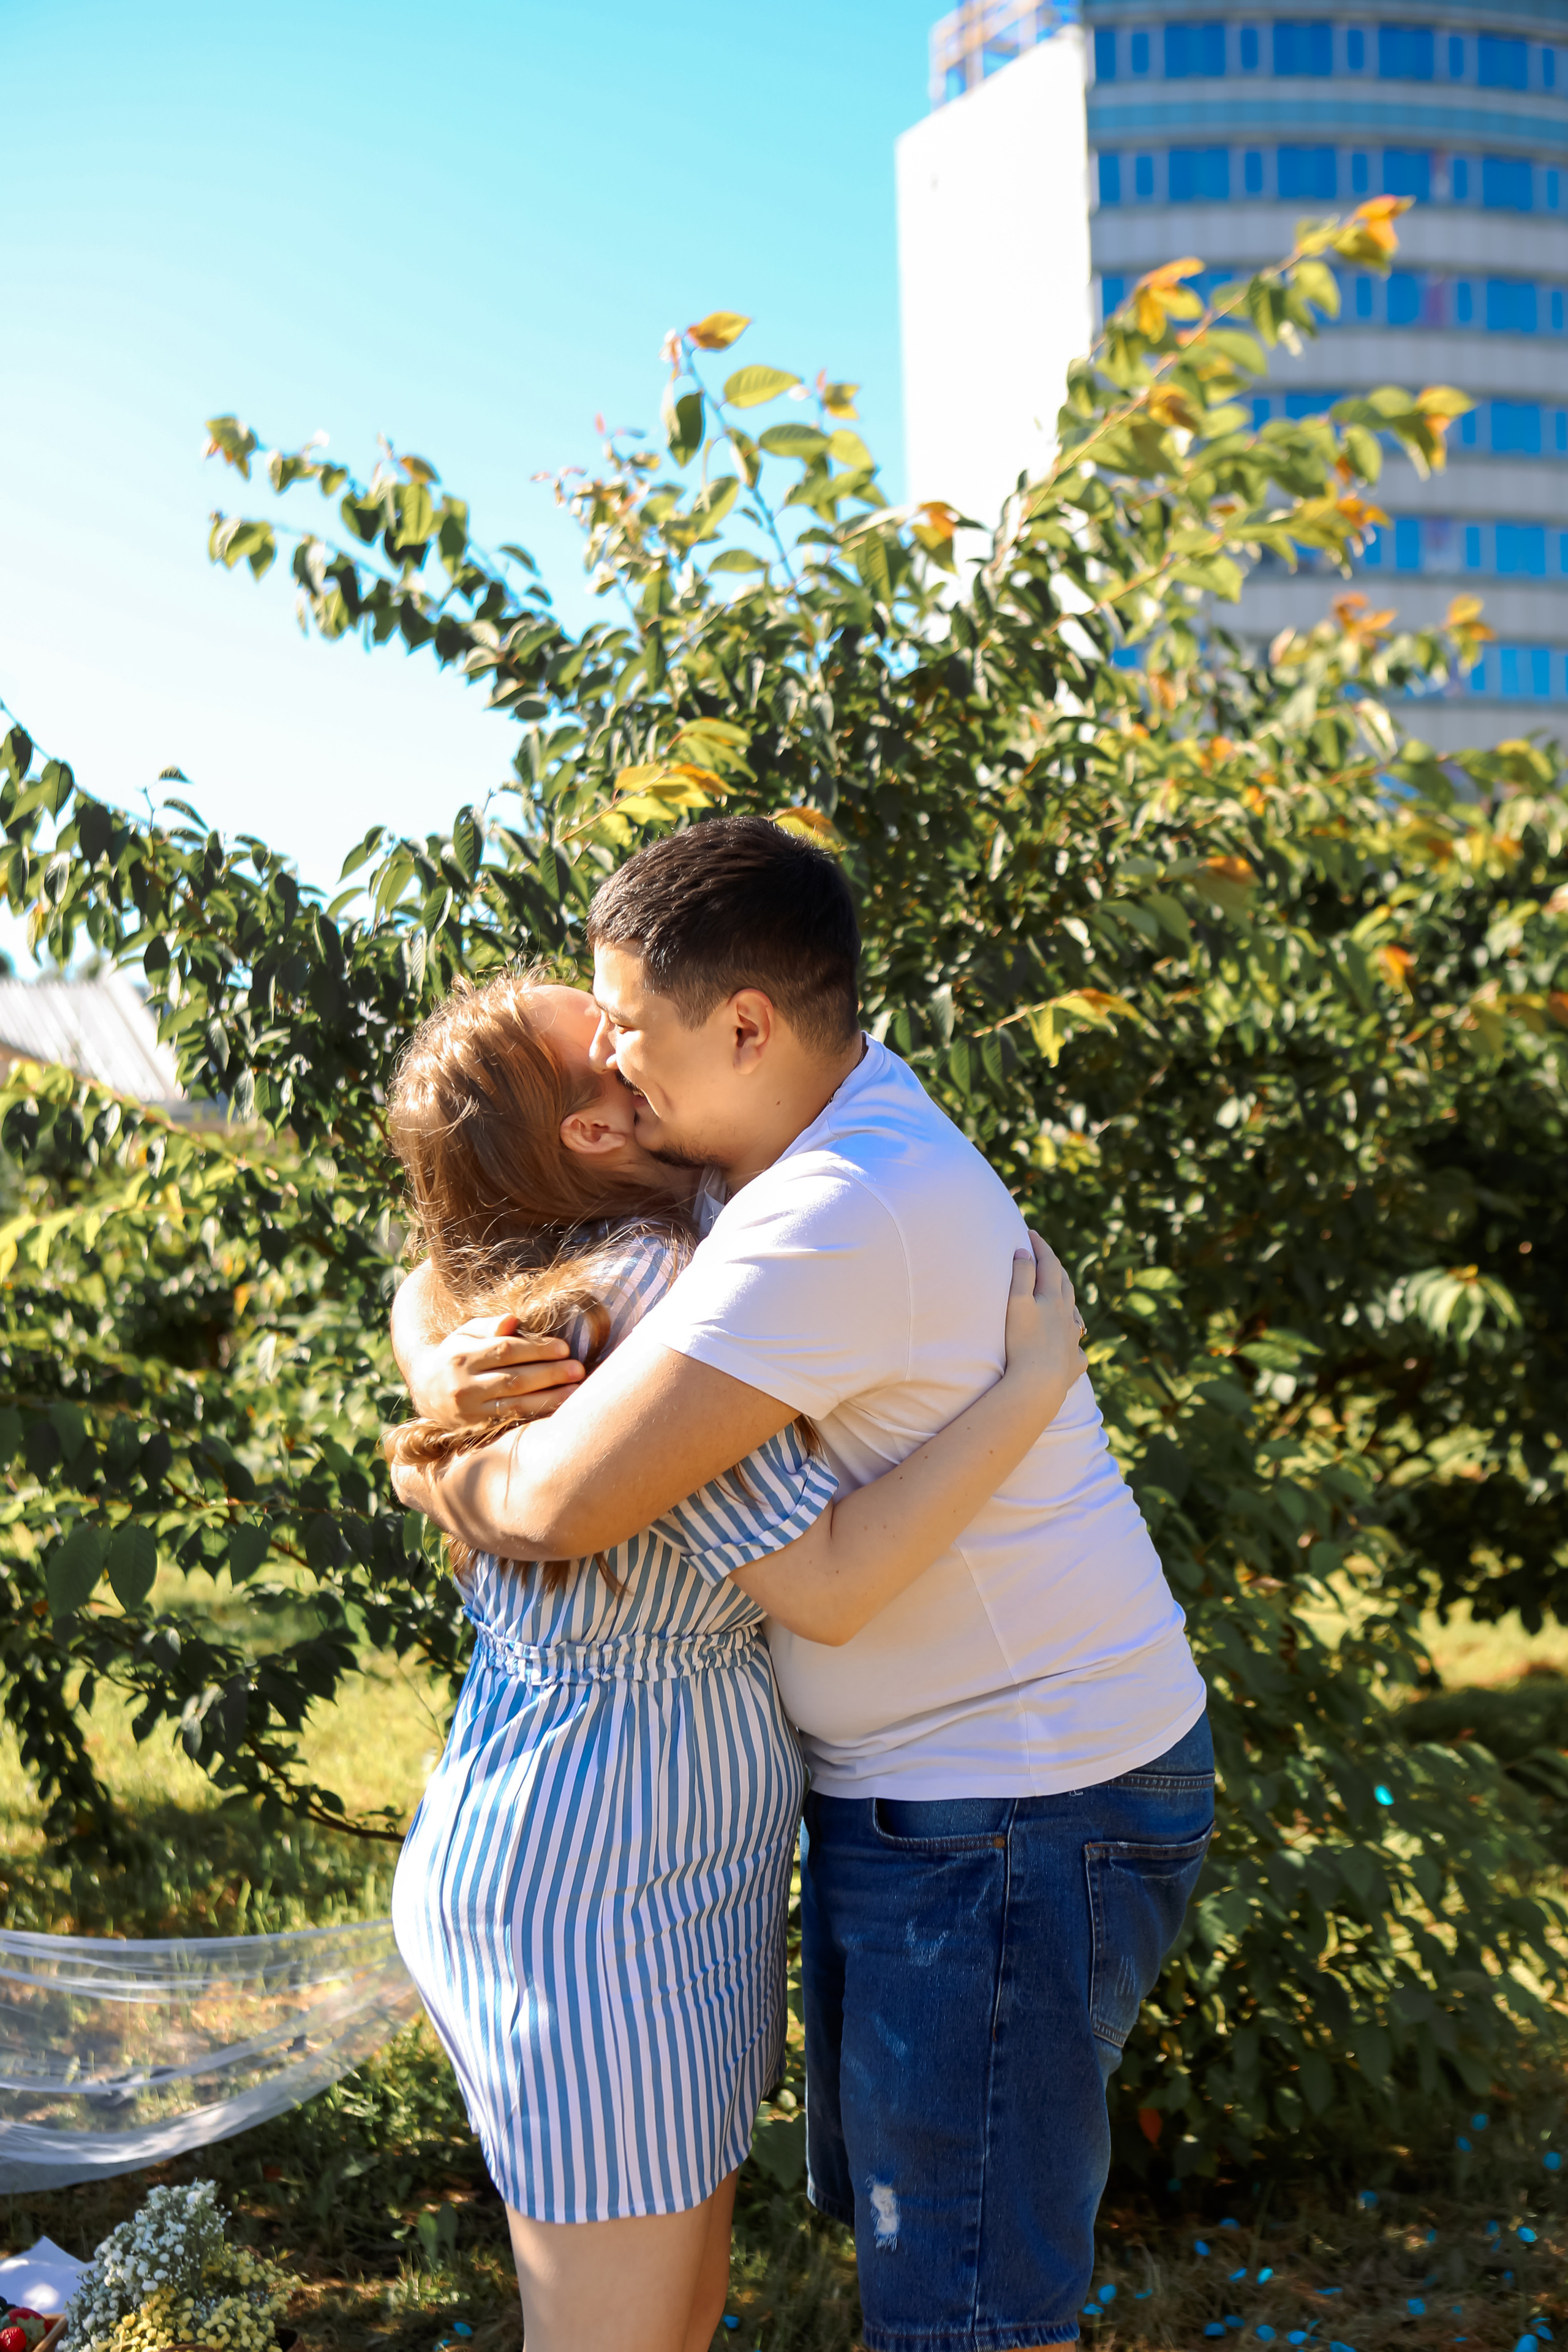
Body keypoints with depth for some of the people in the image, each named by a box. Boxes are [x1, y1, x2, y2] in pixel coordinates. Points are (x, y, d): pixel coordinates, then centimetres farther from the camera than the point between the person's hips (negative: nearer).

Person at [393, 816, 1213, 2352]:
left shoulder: (843, 1216, -30)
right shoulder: (769, 1137, 3)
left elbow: (560, 1503, -35)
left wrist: (438, 1476, -12)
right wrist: (436, 1364, -16)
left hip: (1021, 1809, -10)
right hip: (898, 1780, 10)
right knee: (892, 2212, 22)